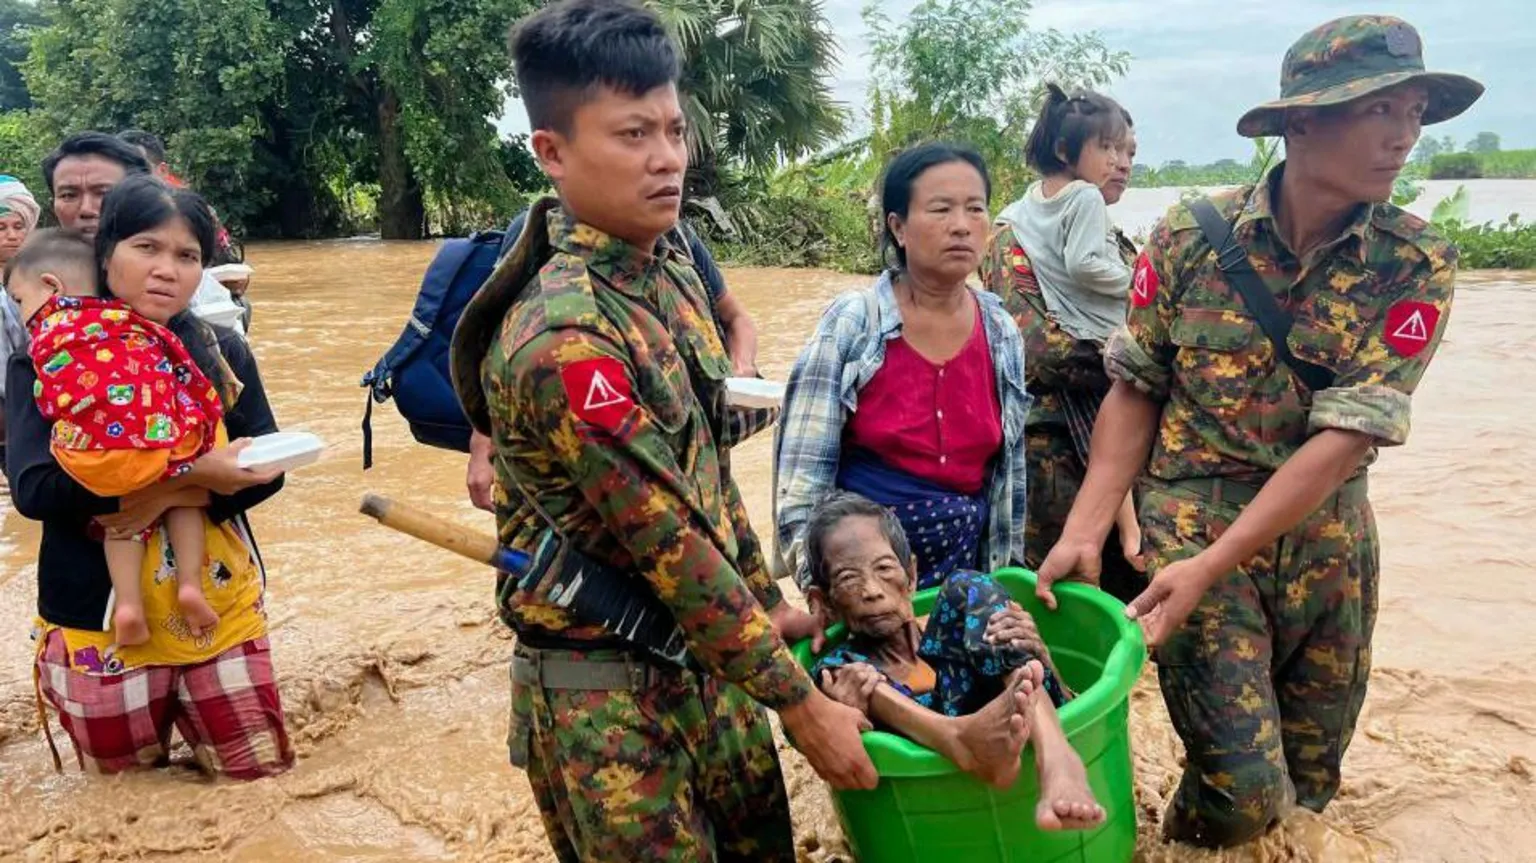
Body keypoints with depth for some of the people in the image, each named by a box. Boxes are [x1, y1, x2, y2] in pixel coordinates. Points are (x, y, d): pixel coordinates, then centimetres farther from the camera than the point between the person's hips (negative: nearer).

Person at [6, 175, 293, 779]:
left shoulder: (221, 353, -1)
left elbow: (266, 470, -2)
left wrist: (172, 496, -20)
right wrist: (189, 469, -27)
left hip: (220, 602, 2)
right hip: (100, 610, -2)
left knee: (260, 766, 9)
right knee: (128, 775, 15)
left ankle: (185, 702, 35)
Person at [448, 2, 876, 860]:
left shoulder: (668, 260, 1)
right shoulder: (566, 338, -27)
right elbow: (670, 548, -24)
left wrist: (767, 604, 15)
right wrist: (801, 701, -16)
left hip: (710, 649, 8)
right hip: (607, 689, -8)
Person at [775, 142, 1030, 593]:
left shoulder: (1003, 333, -1)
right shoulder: (850, 323, -13)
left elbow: (1010, 473, 8)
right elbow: (802, 471, -13)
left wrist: (1006, 572, 10)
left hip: (965, 568, 4)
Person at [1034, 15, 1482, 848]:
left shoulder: (1417, 265, -9)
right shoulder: (1189, 236, -10)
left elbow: (1346, 436, -16)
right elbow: (1136, 390, -3)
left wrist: (1209, 567, -23)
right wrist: (1085, 530, -13)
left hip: (1329, 543, 3)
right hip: (1191, 520, -2)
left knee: (1309, 782, 15)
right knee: (1243, 790, -7)